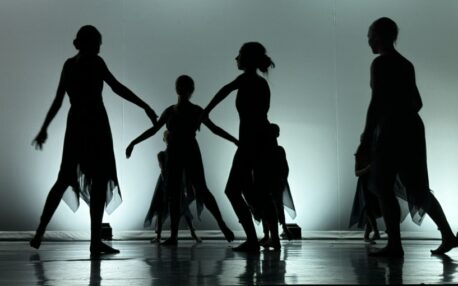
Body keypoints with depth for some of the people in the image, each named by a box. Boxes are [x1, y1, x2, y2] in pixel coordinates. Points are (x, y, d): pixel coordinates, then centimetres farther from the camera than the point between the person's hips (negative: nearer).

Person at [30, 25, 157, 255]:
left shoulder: (69, 64, 12)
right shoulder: (95, 62, -5)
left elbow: (58, 100, 13)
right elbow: (117, 88, -14)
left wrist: (44, 128, 18)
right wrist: (145, 106, -12)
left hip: (75, 124, 6)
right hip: (95, 123, -6)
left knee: (64, 179, 13)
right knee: (99, 180, -2)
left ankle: (40, 232, 8)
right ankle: (96, 241, -5)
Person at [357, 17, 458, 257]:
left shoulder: (380, 64, -9)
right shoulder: (405, 64, 16)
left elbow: (376, 102, -16)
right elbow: (417, 101, 19)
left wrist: (366, 138, -15)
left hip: (391, 129, -9)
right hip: (411, 127, 9)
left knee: (383, 187, -4)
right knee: (416, 186, 14)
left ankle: (395, 244, -8)